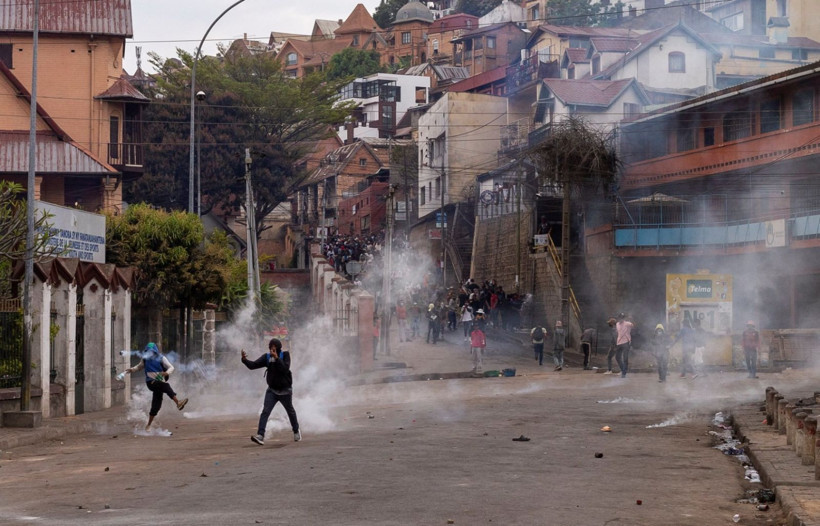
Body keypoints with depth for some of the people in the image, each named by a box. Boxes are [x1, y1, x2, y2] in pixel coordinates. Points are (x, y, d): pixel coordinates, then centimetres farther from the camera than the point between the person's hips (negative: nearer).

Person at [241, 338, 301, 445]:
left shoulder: (285, 355, -11)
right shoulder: (267, 357, -5)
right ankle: (260, 436, -25)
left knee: (290, 411, 18)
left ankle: (296, 431, 42)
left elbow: (285, 369, -26)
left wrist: (277, 358, -33)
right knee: (265, 411, -16)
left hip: (285, 390, -2)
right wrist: (245, 360, -32)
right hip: (272, 390, 2)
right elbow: (253, 365, -13)